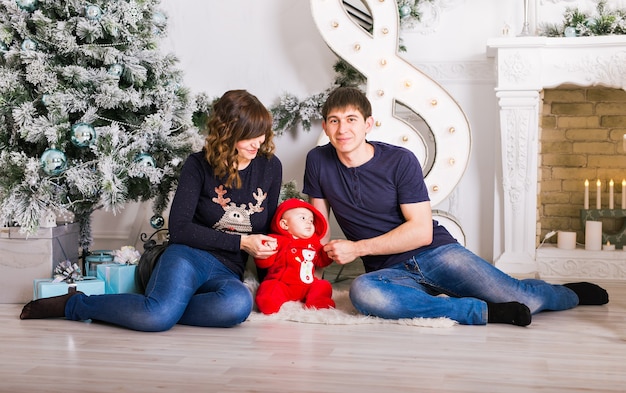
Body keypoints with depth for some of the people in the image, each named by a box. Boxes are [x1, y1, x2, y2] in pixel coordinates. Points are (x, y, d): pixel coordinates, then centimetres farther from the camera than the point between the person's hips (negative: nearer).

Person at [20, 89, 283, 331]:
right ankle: (72, 304, -10)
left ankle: (164, 311, -20)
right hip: (189, 255, -2)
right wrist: (240, 242, -10)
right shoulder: (199, 165, 0)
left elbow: (270, 227, 22)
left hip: (227, 272, 3)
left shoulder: (270, 167, 10)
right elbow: (179, 228, -6)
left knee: (239, 303, -39)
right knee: (159, 316, -36)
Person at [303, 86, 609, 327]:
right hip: (390, 272, 2)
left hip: (435, 253, -1)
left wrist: (356, 248, -16)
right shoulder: (318, 162, 2)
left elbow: (421, 231, -11)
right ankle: (484, 311, -26)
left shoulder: (400, 161, -8)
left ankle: (570, 293, 22)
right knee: (361, 292, -37)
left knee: (522, 299, -17)